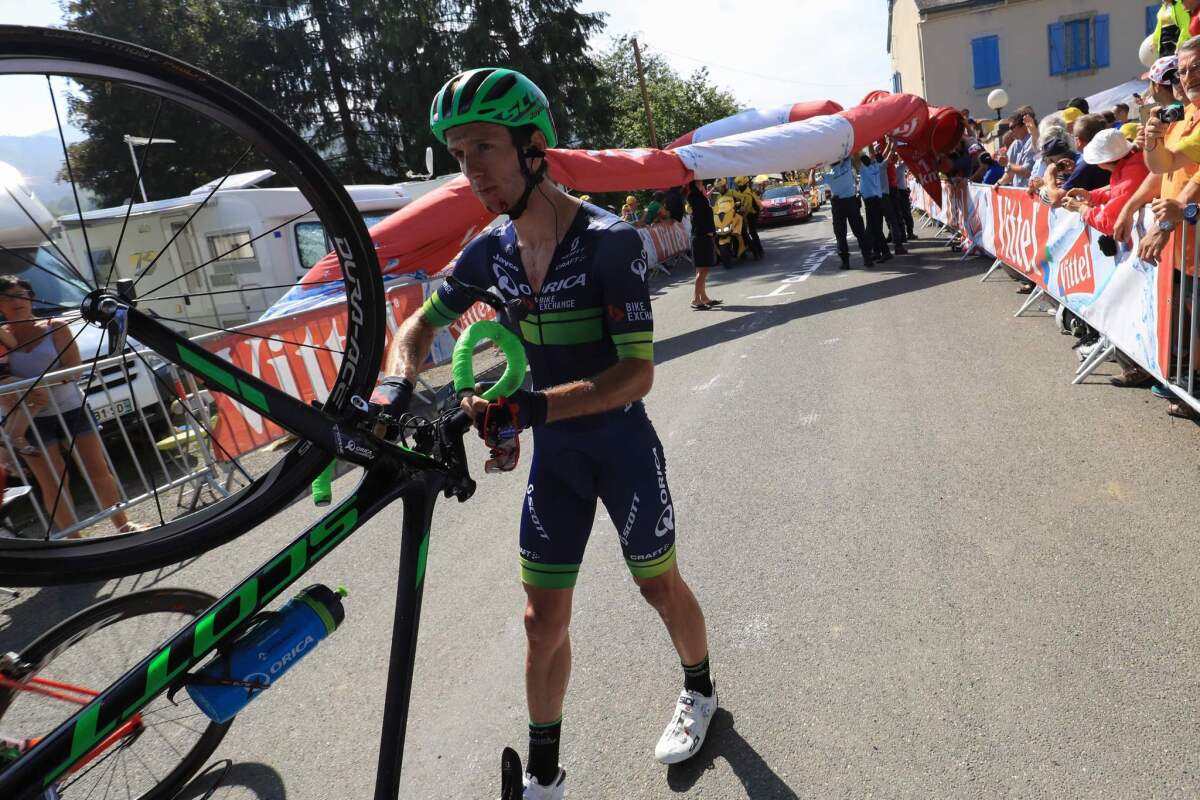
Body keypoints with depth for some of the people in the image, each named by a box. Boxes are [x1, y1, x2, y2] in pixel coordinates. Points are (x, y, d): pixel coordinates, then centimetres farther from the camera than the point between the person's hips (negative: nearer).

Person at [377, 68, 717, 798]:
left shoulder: (610, 240, -21)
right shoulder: (492, 250, -4)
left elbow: (638, 372, -28)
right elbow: (423, 323, 7)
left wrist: (531, 406, -41)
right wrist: (398, 381, -15)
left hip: (623, 446, -4)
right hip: (553, 455, 4)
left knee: (660, 586, 16)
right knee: (543, 618, 10)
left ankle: (701, 690, 48)